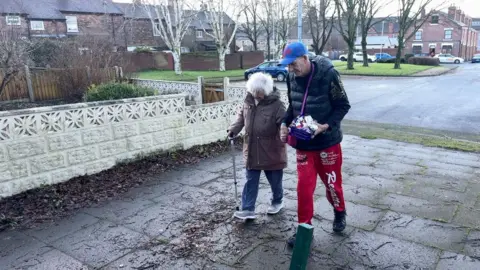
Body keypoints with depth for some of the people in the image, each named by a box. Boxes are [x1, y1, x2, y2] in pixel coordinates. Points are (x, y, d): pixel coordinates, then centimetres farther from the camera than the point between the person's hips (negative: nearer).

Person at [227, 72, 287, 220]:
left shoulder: (276, 105, -17)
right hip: (252, 150, 5)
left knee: (275, 180, 14)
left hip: (271, 151, -4)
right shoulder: (248, 100, 1)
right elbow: (241, 116, 15)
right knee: (251, 181, 8)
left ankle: (277, 202, 38)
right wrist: (233, 129, 4)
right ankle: (248, 209, 15)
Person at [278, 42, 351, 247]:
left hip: (327, 141, -3)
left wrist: (326, 125, -25)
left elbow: (343, 106, -12)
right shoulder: (291, 77, -4)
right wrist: (285, 123, -7)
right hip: (303, 142, 4)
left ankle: (340, 213, 43)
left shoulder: (328, 75, -19)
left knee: (332, 182, 13)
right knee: (304, 186, 5)